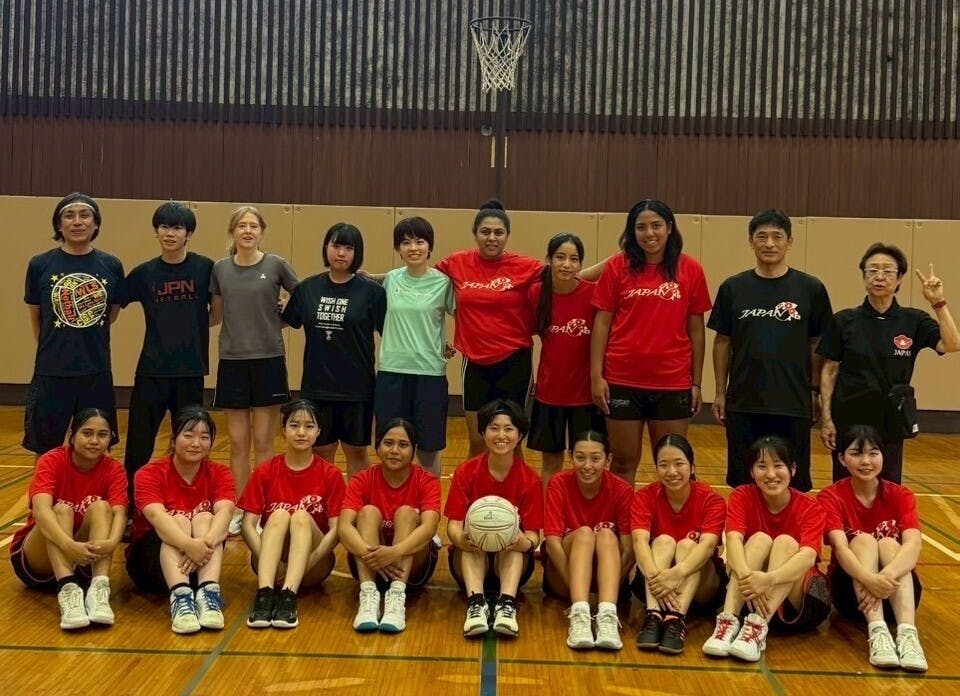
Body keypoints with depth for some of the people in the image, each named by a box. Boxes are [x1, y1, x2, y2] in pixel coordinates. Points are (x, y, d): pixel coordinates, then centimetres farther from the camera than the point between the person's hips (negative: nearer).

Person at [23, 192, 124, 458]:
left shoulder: (112, 266, 1)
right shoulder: (40, 265, -2)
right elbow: (36, 319, 8)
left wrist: (88, 343, 8)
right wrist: (53, 349, 12)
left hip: (97, 373, 1)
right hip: (51, 374, -1)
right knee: (45, 453, 8)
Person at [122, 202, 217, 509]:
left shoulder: (205, 269, -1)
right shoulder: (143, 273, 2)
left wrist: (192, 327, -7)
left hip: (191, 371, -1)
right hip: (151, 370, 1)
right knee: (138, 448, 2)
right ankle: (129, 509, 14)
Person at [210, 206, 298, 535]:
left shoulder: (276, 265, -3)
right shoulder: (220, 269, 4)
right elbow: (216, 313, 12)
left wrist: (277, 319, -3)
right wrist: (243, 322, -1)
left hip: (268, 359, -2)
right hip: (232, 360, 2)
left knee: (263, 442, 3)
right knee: (238, 442, 8)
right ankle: (238, 511, 18)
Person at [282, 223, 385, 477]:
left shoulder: (371, 291, -5)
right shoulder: (307, 288, 4)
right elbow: (287, 322, 12)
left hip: (357, 387, -2)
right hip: (316, 386, 3)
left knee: (356, 452, 9)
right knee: (321, 451, 12)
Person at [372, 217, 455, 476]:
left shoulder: (443, 282, -3)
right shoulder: (390, 279, 6)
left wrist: (451, 346, -6)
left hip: (430, 373, -2)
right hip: (391, 371, 2)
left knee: (428, 451, 6)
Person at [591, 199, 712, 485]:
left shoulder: (691, 270, 1)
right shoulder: (617, 267, 0)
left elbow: (696, 329, 5)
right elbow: (602, 323, 2)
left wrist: (697, 382, 4)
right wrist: (596, 375, -4)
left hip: (673, 382, 1)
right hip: (622, 380, 0)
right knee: (624, 461, 10)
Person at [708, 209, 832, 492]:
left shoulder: (811, 289, 0)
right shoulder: (733, 288, 3)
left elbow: (817, 345, 5)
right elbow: (722, 342, 7)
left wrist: (815, 392, 2)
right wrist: (720, 392, 5)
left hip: (794, 405, -1)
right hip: (743, 404, 1)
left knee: (793, 484, 6)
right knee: (743, 483, 9)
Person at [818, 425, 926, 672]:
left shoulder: (901, 496, -4)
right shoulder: (831, 497, -8)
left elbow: (913, 545, -23)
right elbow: (841, 548, -26)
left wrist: (886, 576, -44)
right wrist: (870, 580, -47)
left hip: (894, 593, 1)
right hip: (851, 592, -1)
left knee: (888, 544, -26)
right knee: (864, 540, -26)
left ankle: (907, 632, -43)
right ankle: (877, 631, -43)